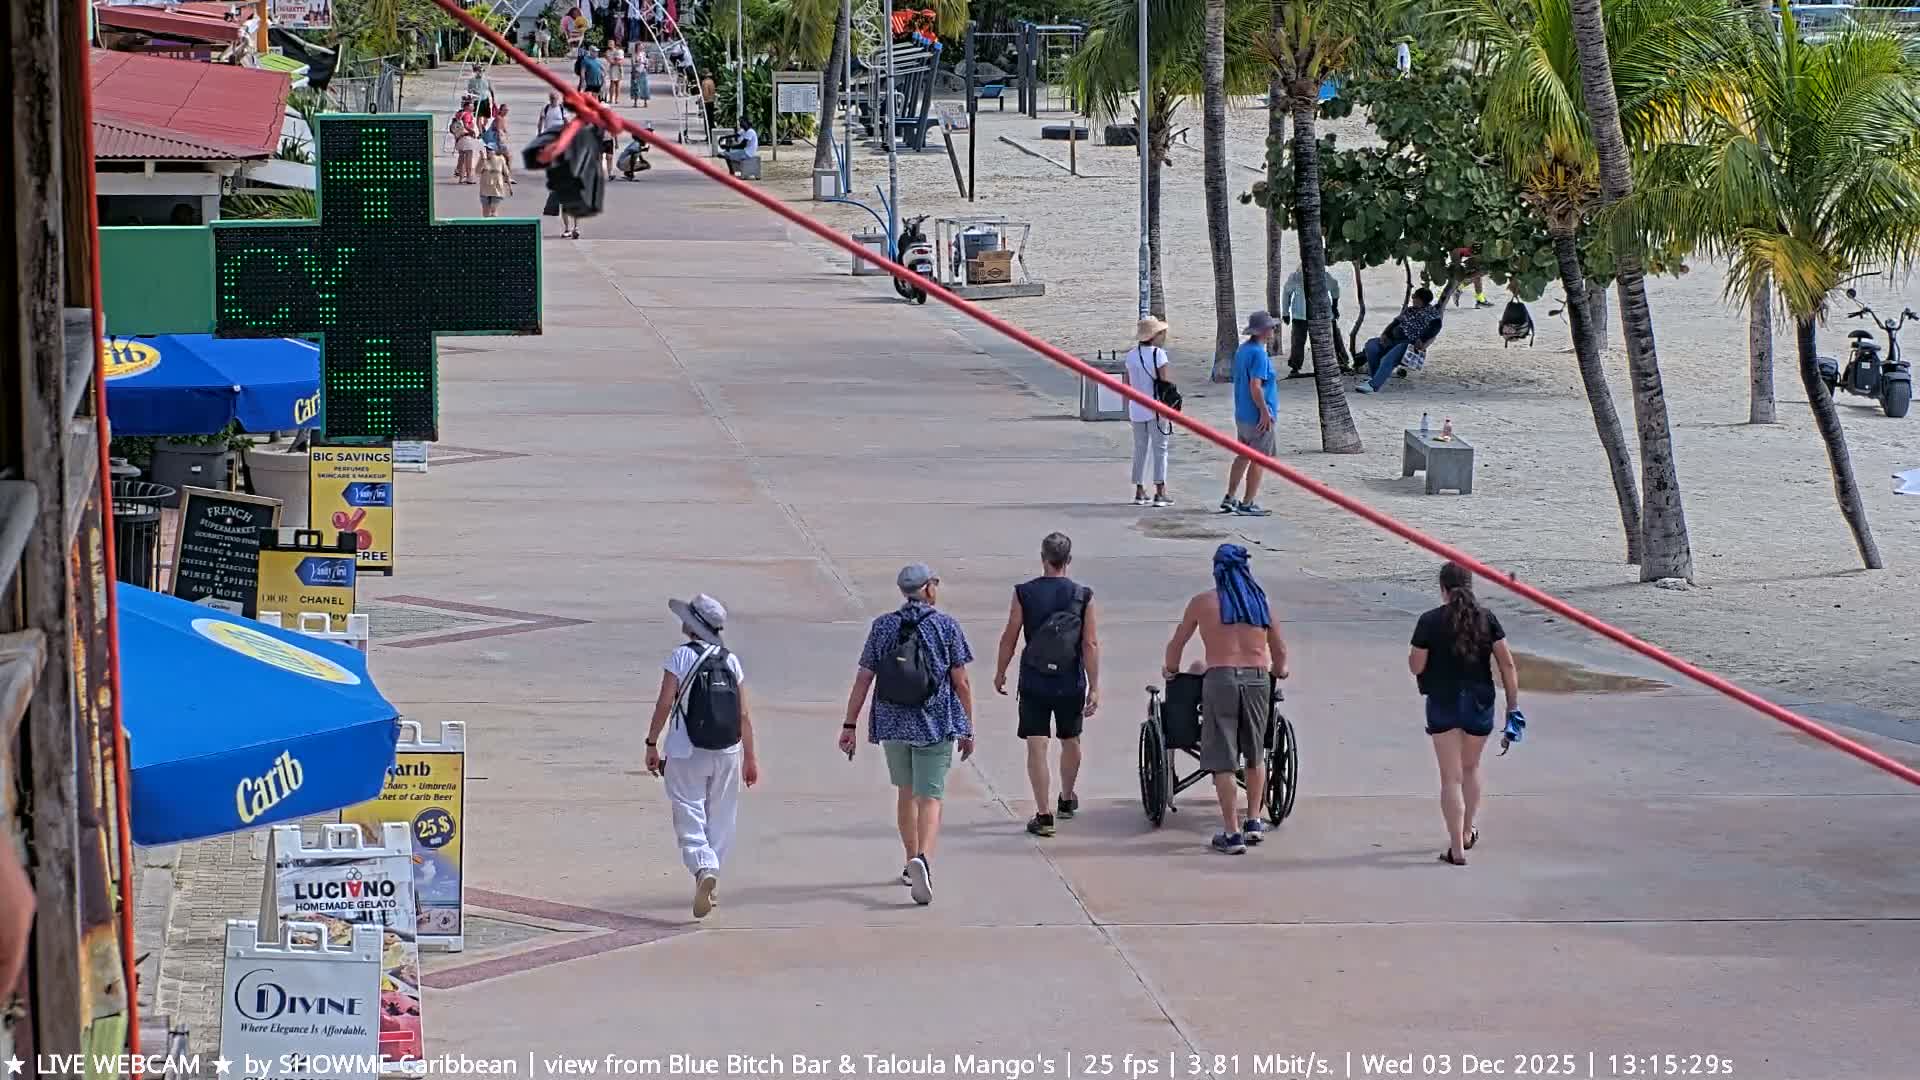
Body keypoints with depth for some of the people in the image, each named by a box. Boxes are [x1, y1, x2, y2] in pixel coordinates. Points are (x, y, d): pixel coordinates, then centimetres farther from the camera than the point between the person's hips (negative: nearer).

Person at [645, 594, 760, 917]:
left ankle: (704, 868, -26)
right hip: (727, 751, 4)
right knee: (720, 818, 13)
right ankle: (710, 887, 20)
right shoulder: (730, 661, 5)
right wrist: (750, 757, 12)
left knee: (689, 815, -2)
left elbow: (664, 703, -12)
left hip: (687, 752, -4)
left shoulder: (682, 657, -8)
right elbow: (744, 714, 5)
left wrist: (652, 744, -3)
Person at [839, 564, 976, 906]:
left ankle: (912, 865, 29)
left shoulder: (883, 626, 2)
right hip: (935, 724, -3)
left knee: (905, 792, 20)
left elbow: (863, 679, 1)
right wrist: (967, 728, 4)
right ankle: (923, 858, -28)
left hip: (892, 724, 3)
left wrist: (850, 725, 5)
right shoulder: (946, 626, -5)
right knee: (930, 797, -5)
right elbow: (960, 682, -4)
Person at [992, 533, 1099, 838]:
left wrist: (1000, 673, 12)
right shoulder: (1082, 596, -6)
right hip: (1071, 684, 2)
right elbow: (1091, 645, -7)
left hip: (1034, 683, -2)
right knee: (1070, 741, 22)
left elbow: (1009, 638, -2)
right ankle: (1067, 800, 41)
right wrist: (1094, 687, -2)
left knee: (1036, 746, 1)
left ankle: (1043, 815, -3)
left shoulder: (1024, 593, -7)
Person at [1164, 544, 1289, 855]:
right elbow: (1280, 651, 17)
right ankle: (1253, 821, 24)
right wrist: (1279, 671, 38)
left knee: (1222, 760, 1)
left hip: (1220, 679, -3)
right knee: (1255, 755, 21)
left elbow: (1176, 643, 11)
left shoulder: (1203, 602, 2)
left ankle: (1232, 833, -2)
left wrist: (1170, 669, 31)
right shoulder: (1260, 602, 9)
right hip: (1257, 679, 3)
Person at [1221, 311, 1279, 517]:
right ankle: (1248, 503, 1)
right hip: (1258, 415, -9)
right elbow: (1255, 386, -25)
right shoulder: (1258, 353, -19)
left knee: (1243, 456, 18)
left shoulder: (1243, 349, 11)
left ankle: (1229, 499, 20)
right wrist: (1265, 411, -21)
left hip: (1241, 414, 9)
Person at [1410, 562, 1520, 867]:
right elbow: (1507, 663, -5)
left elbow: (1416, 666, -7)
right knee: (1471, 767, 25)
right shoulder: (1486, 619, -3)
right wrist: (1513, 705, 0)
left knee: (1451, 777, 1)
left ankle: (1456, 848, -5)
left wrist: (1417, 649, 13)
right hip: (1480, 703, 3)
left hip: (1443, 705, -3)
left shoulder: (1430, 622, -10)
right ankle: (1467, 833, 38)